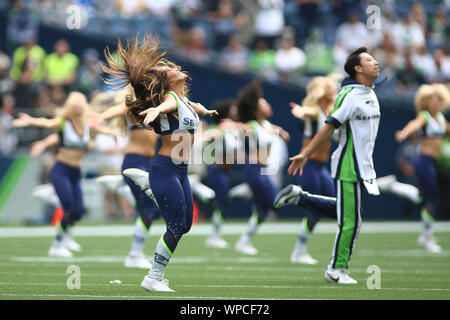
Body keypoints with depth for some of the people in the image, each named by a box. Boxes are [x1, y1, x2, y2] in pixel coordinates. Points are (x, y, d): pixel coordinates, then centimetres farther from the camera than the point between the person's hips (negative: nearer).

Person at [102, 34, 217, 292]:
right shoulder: (171, 98, -13)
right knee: (177, 226, -7)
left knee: (185, 224, 13)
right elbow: (165, 104, -39)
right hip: (165, 171, -9)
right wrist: (156, 109, -62)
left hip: (180, 171, 9)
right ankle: (153, 278, 3)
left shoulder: (184, 100, 14)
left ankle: (158, 272, 23)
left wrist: (206, 111, 62)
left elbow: (193, 106, 39)